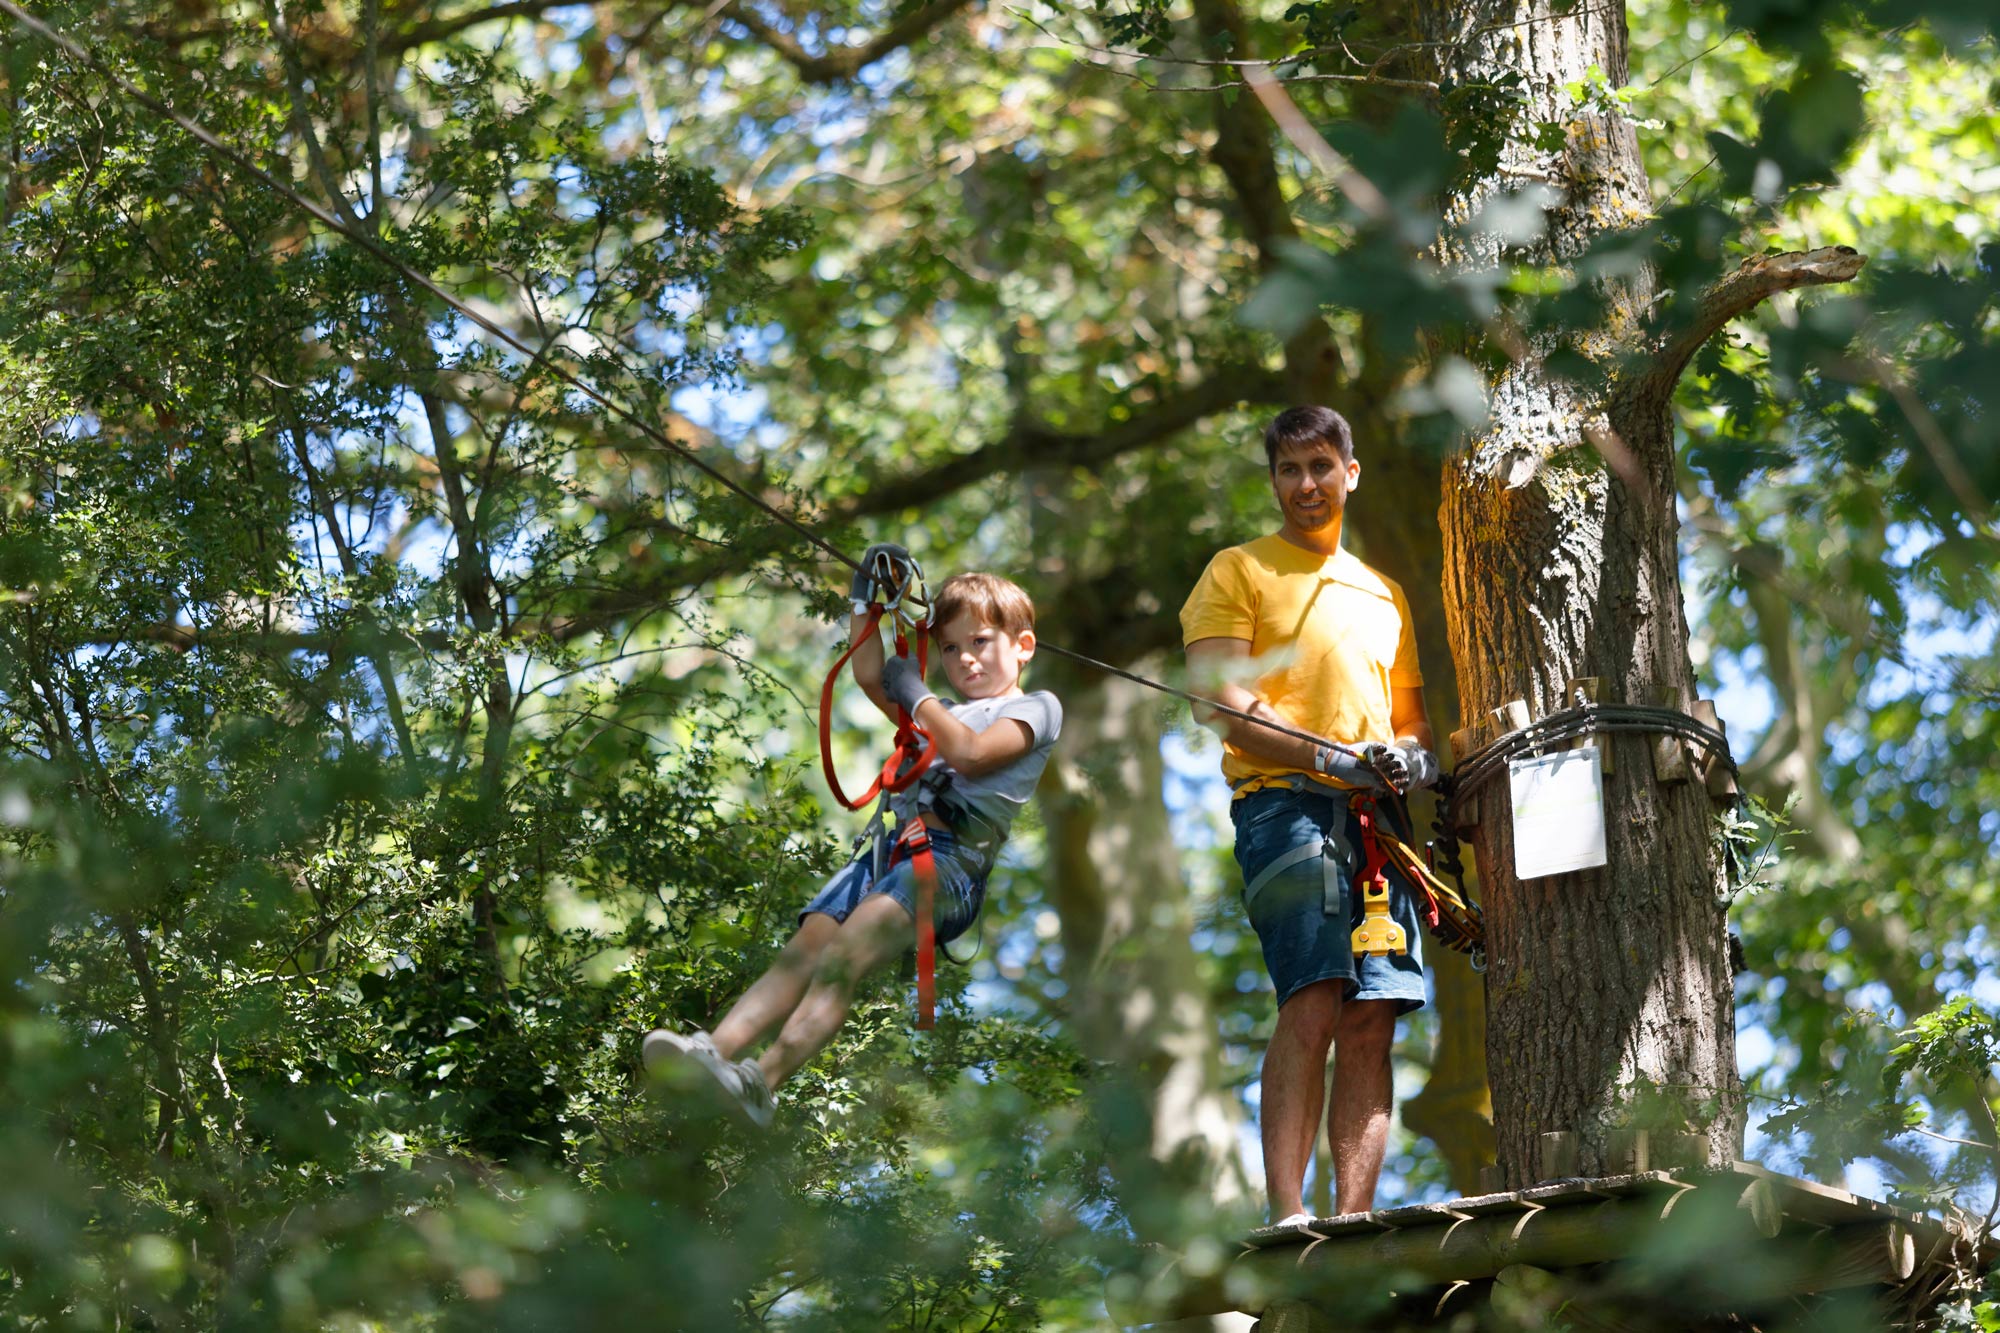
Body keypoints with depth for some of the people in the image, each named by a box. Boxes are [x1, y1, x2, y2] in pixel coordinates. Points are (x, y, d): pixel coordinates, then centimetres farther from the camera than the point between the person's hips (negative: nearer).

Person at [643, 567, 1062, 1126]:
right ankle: (715, 1049, -40)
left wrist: (915, 693, 6)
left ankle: (764, 1078, -49)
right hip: (890, 845, 7)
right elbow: (870, 677, 32)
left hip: (954, 856, -7)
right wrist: (867, 598, 24)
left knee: (847, 952, -31)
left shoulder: (1037, 708, 13)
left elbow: (970, 754, -4)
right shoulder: (944, 715, 37)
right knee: (806, 945, -19)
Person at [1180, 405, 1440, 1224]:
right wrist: (1334, 757, -15)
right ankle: (1287, 1217, -25)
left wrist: (1412, 758, 5)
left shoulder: (1382, 595, 27)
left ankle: (1356, 1222, -6)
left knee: (1371, 1019, -4)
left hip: (1374, 817, 6)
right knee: (1313, 1001, -21)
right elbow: (1227, 707, -2)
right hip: (1285, 803, -5)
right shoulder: (1238, 573, 11)